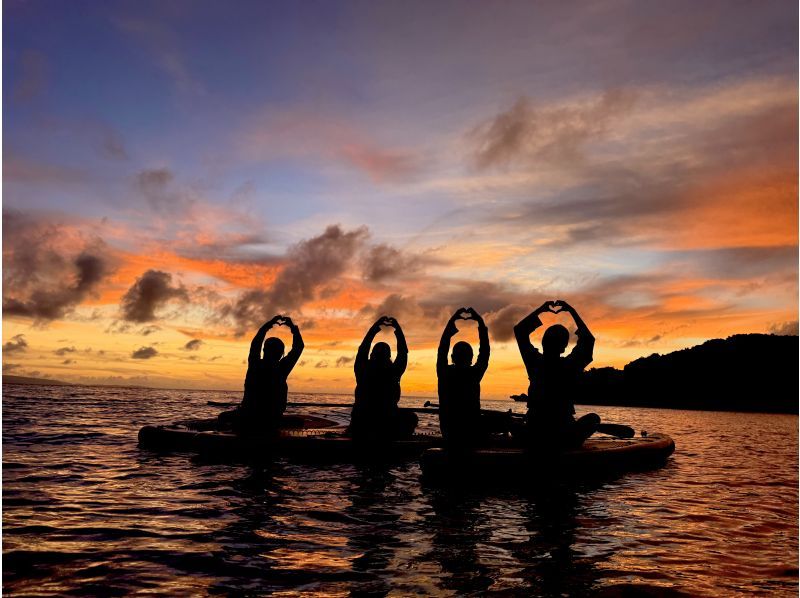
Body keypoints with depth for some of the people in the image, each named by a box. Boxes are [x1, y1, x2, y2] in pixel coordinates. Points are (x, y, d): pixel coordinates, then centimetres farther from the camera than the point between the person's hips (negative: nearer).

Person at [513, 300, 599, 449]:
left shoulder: (535, 363, -6)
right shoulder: (571, 365, -10)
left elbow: (519, 330, 7)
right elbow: (588, 338, 8)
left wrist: (541, 309, 10)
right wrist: (572, 311, 10)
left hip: (534, 437, 3)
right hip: (565, 438, -2)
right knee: (593, 418, 24)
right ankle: (570, 443, 11)